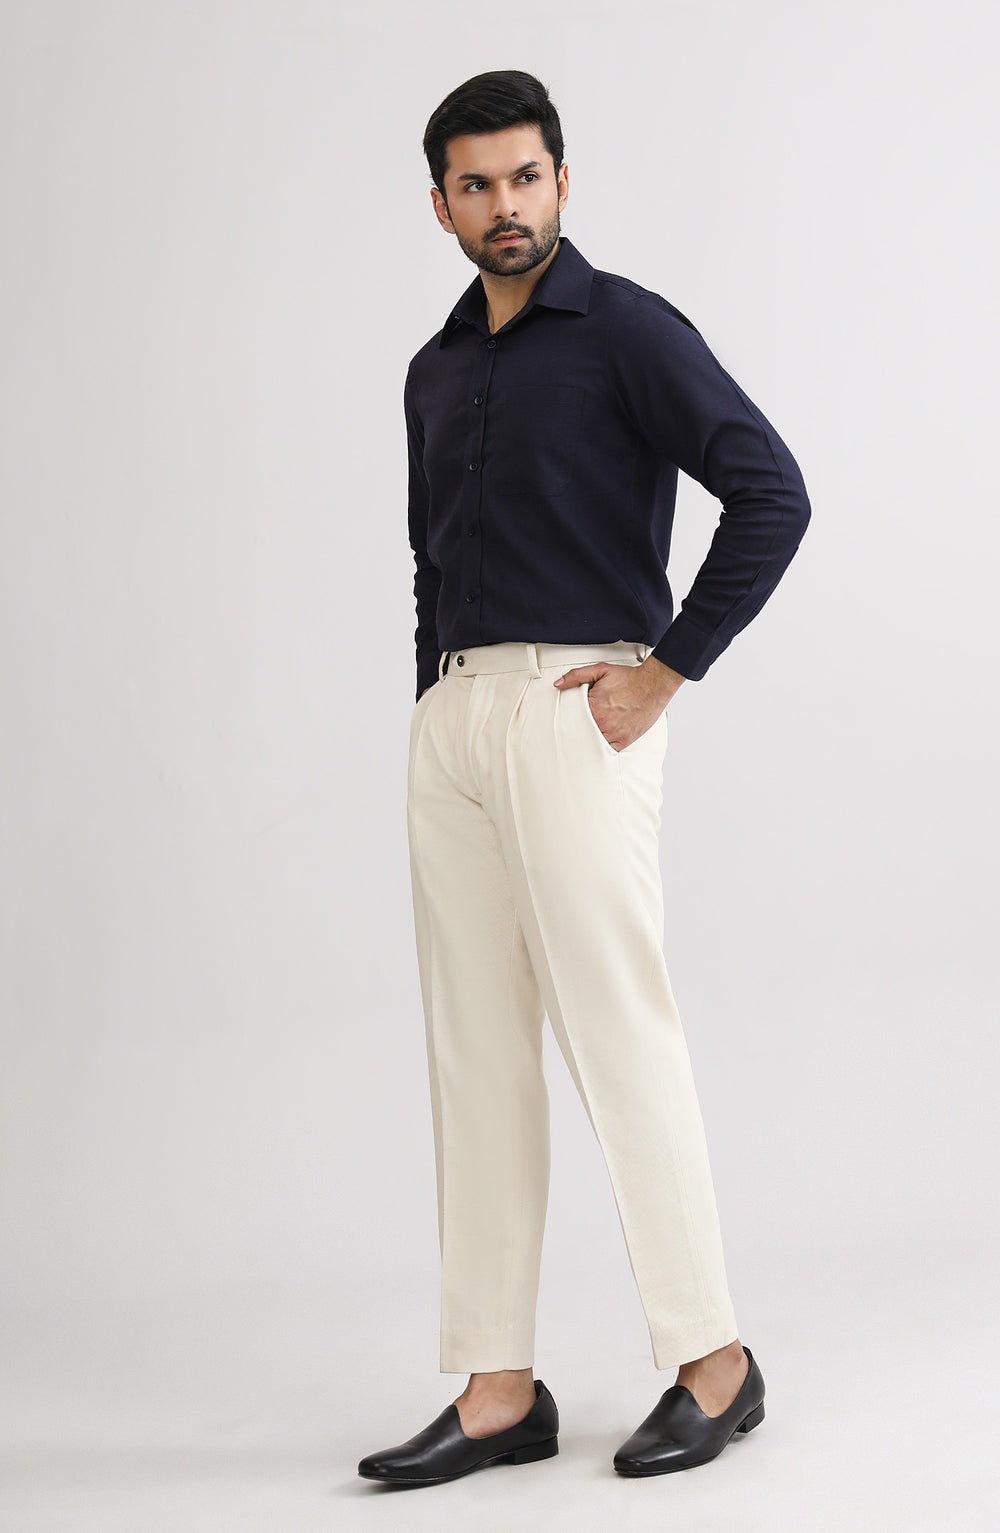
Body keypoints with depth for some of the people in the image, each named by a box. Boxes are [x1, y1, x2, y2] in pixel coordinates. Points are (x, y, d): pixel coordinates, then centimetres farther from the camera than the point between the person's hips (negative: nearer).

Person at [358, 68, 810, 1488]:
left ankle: (713, 1360, 6)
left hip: (578, 712, -7)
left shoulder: (627, 329, -5)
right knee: (475, 1051, 5)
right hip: (450, 723, 7)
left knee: (617, 1031, -6)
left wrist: (663, 673, -13)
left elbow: (771, 493, -14)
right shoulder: (436, 370, 18)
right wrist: (436, 714, 18)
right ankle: (498, 1389, 9)